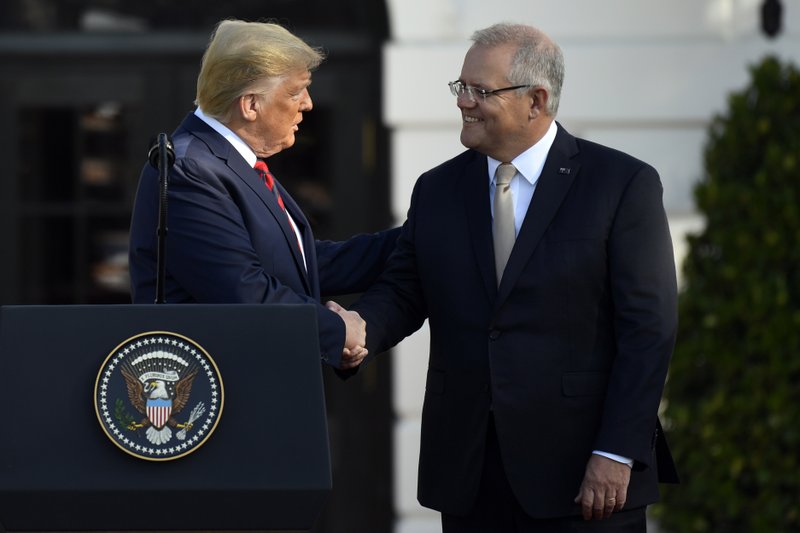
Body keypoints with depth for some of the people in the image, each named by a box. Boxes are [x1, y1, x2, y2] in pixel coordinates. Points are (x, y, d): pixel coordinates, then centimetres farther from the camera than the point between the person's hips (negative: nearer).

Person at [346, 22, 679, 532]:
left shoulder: (622, 184, -4)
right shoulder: (437, 189, 11)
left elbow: (648, 328, -7)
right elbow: (400, 292, 10)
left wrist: (617, 454, -13)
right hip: (469, 475, 4)